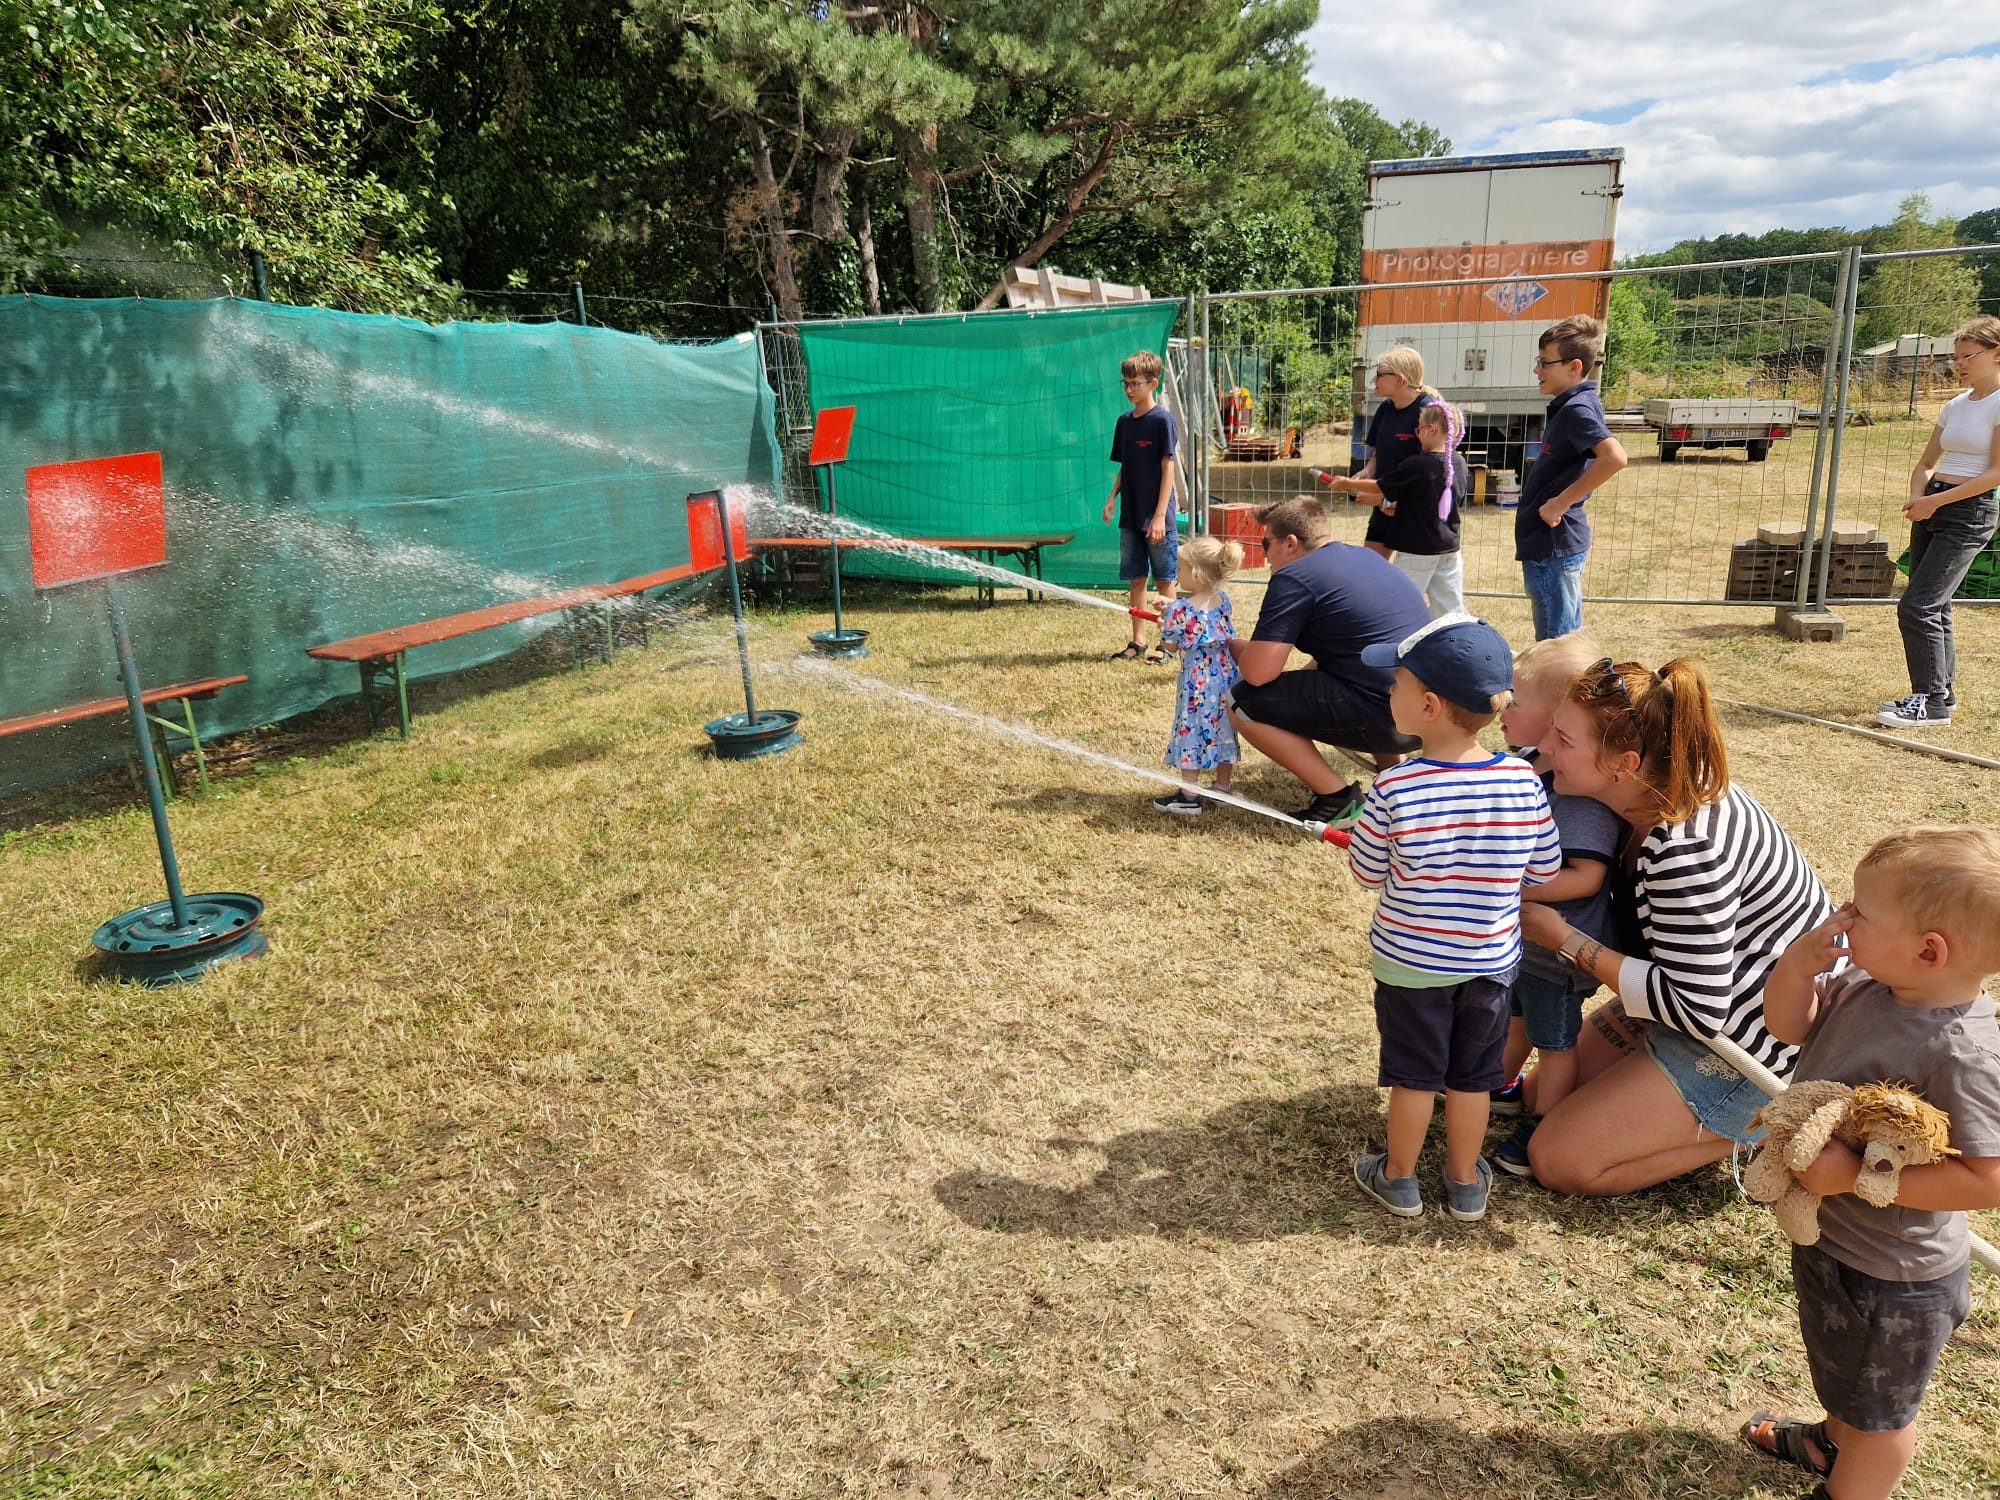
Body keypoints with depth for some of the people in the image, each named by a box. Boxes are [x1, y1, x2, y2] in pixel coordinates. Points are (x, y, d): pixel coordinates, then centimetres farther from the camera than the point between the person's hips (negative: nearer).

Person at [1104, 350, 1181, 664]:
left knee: (1164, 580, 3)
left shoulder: (1163, 420, -9)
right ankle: (1138, 642, 18)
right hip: (1130, 516, 6)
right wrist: (1113, 497, 1)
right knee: (1136, 579, 10)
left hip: (1157, 518, -6)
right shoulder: (1124, 421, 10)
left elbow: (1168, 468, -12)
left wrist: (1160, 515, -17)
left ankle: (1168, 642, 12)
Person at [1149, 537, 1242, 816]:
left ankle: (1189, 796, 8)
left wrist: (1164, 623, 11)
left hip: (1197, 683, -7)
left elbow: (1173, 646, -7)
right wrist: (1173, 605, 18)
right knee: (1223, 732, 17)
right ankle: (1222, 788, 27)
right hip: (1226, 676, 7)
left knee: (1191, 733, 3)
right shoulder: (1223, 599, 1)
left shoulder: (1181, 610, -19)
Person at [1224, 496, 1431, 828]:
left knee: (1242, 704, -1)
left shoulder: (1294, 577, -9)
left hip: (1386, 718, -9)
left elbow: (1258, 673, -14)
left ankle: (1338, 798, 2)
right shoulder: (1365, 555, 17)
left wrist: (1235, 649, 8)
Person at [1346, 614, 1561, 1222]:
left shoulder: (1394, 790, -25)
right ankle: (1465, 1182, 36)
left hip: (1410, 963, -2)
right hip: (1490, 962, 3)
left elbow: (1368, 872, -10)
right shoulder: (1524, 784, -16)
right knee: (1471, 1078, 19)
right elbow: (1547, 869, -3)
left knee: (1412, 1075, 15)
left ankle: (1398, 1178, 32)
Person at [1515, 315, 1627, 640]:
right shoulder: (1569, 405, 12)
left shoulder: (1578, 408, -17)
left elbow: (1615, 458, -32)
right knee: (1567, 639, 18)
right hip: (1556, 542, 10)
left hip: (1553, 545, -10)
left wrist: (1561, 502, -25)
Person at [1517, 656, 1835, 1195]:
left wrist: (1565, 940, -24)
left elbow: (1696, 1009, -29)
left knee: (1558, 1160, -5)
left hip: (1766, 1042, -9)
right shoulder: (1660, 791, -6)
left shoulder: (1686, 851, -34)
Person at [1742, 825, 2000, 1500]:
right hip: (1829, 1236, 8)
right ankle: (1835, 1442, 62)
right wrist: (1802, 959, -19)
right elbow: (1787, 1023, 0)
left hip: (1890, 1278, -8)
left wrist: (1856, 1174, -33)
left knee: (1877, 1408, 21)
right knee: (1841, 1370, 36)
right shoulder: (1864, 983, -13)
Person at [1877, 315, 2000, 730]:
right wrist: (1918, 496, -3)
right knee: (1934, 608, 12)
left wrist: (1937, 501, -17)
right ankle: (1940, 693, 23)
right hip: (1933, 507, 8)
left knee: (1916, 607, -13)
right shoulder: (1955, 405, 14)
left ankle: (1932, 703, -6)